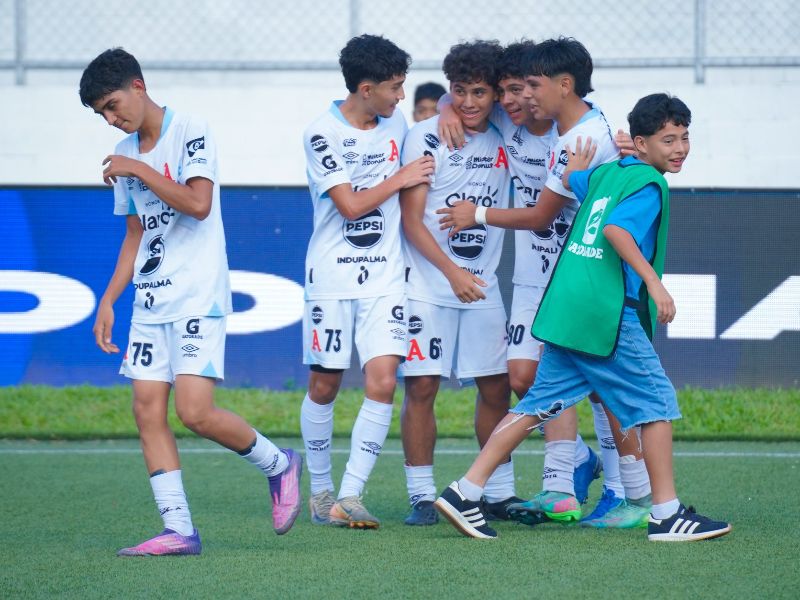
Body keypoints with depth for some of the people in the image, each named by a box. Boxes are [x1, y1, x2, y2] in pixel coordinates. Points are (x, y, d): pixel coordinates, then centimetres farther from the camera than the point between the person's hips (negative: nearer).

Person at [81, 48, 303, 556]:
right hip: (150, 303, 8)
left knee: (195, 412, -15)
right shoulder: (125, 154, 15)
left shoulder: (190, 132, -7)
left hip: (198, 299, -8)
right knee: (148, 409, -3)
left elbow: (198, 203, -19)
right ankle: (179, 529, -3)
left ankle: (279, 465, 10)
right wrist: (108, 300, 16)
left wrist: (140, 171, -15)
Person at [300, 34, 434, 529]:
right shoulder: (323, 135, -10)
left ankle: (350, 497, -10)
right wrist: (401, 178, -5)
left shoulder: (396, 123, 7)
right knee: (324, 385, 4)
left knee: (383, 382, -11)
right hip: (332, 278, -3)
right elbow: (351, 205, -14)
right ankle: (320, 488, 22)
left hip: (385, 277, 4)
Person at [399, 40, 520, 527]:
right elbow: (411, 221, -10)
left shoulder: (504, 140, 6)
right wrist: (452, 272, -19)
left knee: (496, 387, 6)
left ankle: (500, 493, 17)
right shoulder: (426, 139, -7)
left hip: (482, 285, 4)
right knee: (421, 386, -6)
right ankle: (423, 496, 1)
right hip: (428, 284, -4)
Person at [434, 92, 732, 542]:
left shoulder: (607, 173, 16)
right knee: (657, 401, 1)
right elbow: (615, 228, -24)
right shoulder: (649, 184, -9)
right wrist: (654, 283, -28)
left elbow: (571, 181, 35)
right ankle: (667, 514, 3)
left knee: (540, 404, 11)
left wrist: (576, 168, 55)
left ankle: (466, 493, 6)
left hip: (566, 310, 9)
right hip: (609, 314, -9)